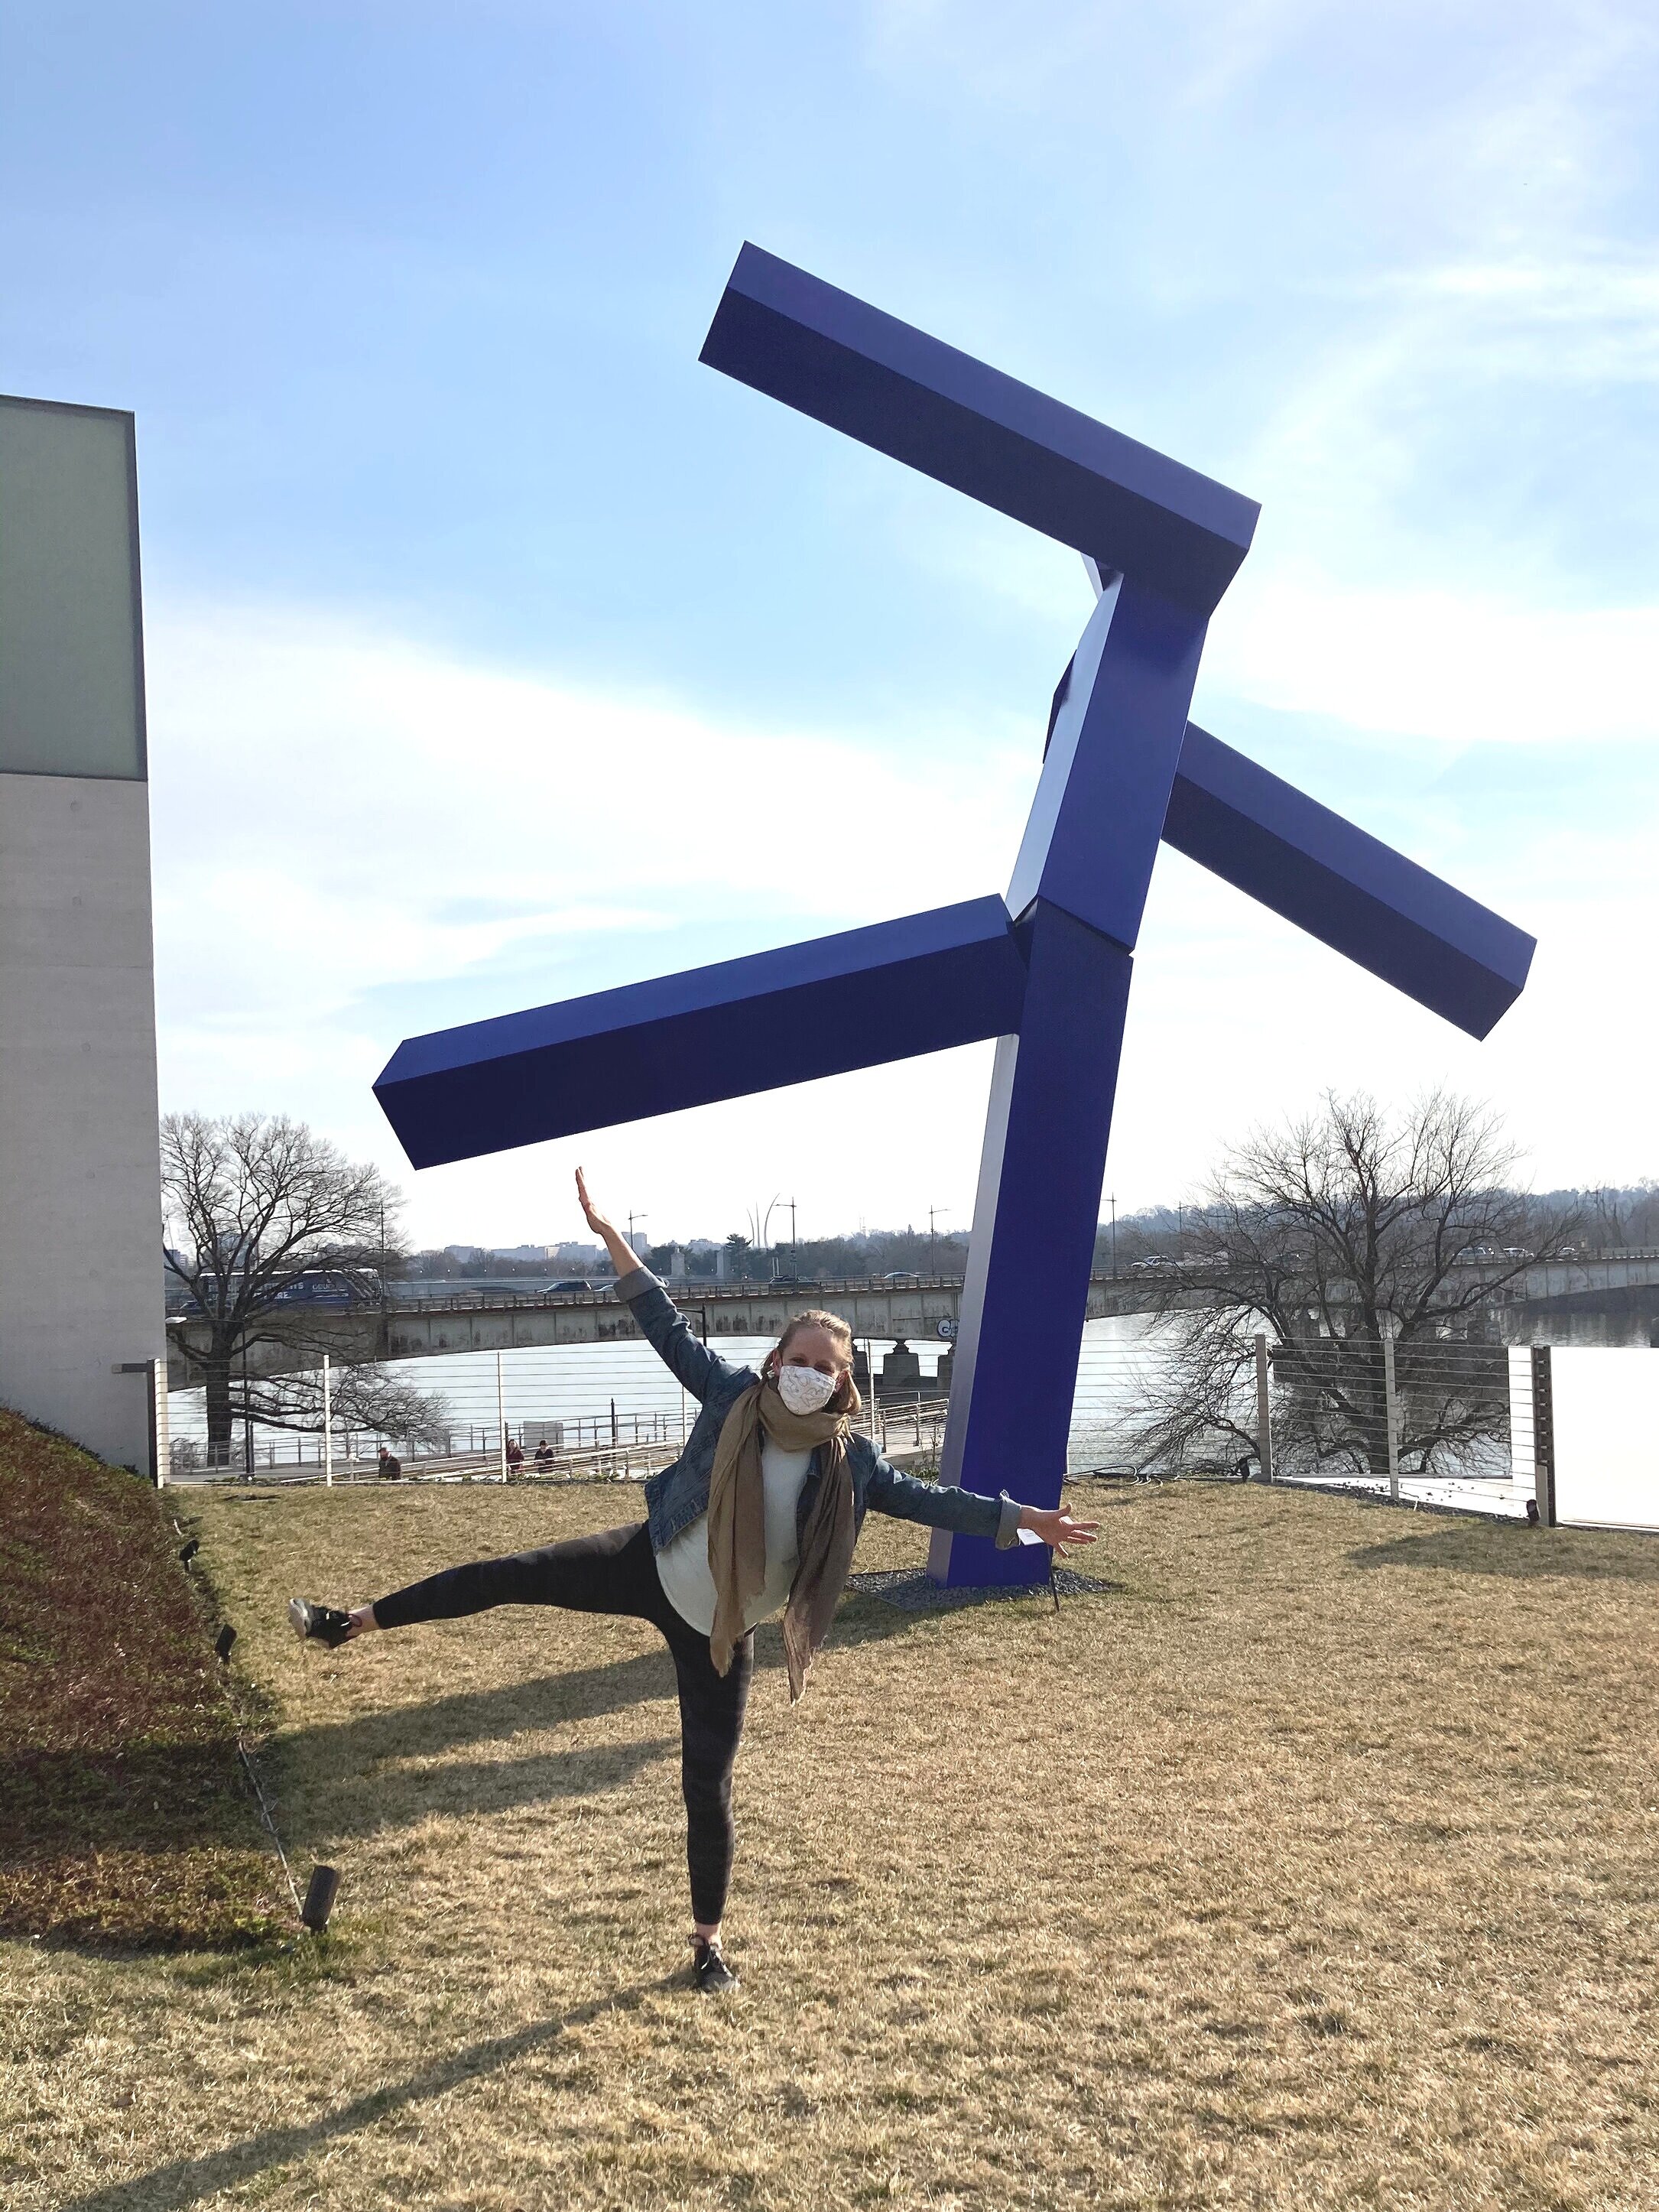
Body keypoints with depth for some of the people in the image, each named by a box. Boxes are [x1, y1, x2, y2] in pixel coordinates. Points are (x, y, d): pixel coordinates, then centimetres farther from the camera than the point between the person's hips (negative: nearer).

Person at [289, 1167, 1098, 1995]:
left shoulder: (851, 1461, -10)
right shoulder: (733, 1396, -11)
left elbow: (928, 1498, -7)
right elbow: (669, 1329, -10)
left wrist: (1021, 1517, -14)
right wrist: (612, 1239, -15)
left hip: (719, 1632, 0)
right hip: (649, 1567, 1)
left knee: (708, 1787, 3)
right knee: (518, 1573, -11)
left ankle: (707, 1937, 24)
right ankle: (359, 1621, 5)